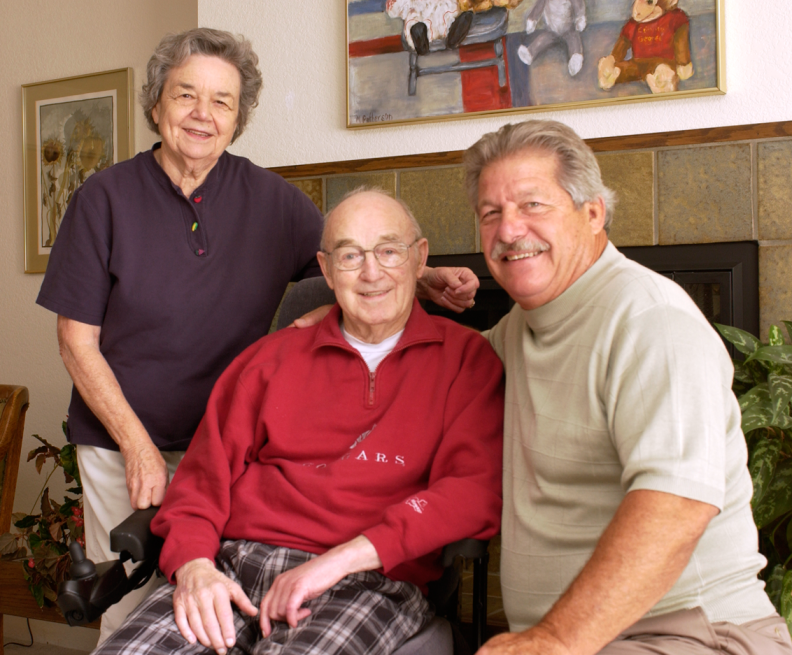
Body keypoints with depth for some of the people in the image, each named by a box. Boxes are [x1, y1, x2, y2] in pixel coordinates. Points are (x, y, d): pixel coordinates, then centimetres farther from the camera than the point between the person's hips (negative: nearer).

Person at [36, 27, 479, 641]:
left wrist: (423, 280, -13)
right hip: (121, 444, -1)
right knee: (130, 619, 4)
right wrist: (139, 448, -10)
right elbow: (78, 341, -4)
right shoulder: (106, 198, -5)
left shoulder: (271, 199, 1)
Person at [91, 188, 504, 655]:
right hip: (235, 564, 3)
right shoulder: (274, 355, 18)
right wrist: (193, 564, -7)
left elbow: (477, 490, -5)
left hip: (371, 581, -3)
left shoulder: (466, 357, 9)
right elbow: (207, 471, 14)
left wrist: (342, 558, -14)